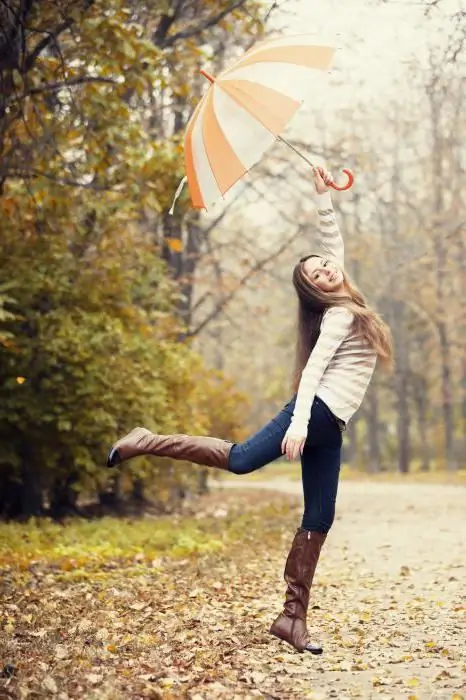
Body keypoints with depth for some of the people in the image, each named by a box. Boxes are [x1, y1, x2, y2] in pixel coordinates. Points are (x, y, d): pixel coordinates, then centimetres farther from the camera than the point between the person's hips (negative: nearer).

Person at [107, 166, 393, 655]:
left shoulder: (346, 301, 16)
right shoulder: (338, 315, -6)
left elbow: (333, 241, 25)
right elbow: (313, 368, -18)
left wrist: (323, 196, 16)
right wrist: (298, 422, -29)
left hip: (328, 426, 8)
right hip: (318, 410, -8)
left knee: (319, 520, 2)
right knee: (240, 458, -19)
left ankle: (293, 617, 2)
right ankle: (147, 443, -7)